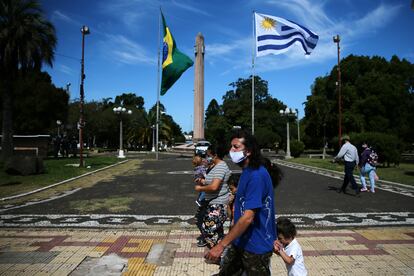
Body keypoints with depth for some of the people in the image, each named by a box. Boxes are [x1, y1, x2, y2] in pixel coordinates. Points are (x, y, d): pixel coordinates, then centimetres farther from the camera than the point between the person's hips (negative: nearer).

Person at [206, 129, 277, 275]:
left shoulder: (257, 176, -25)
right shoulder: (246, 171, 7)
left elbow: (248, 217, -29)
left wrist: (221, 245, -27)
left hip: (256, 247, -8)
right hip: (240, 241, 8)